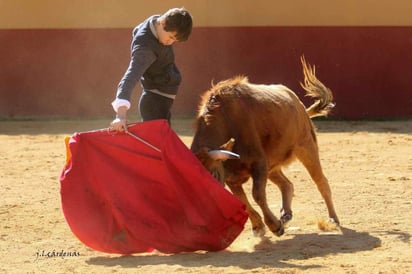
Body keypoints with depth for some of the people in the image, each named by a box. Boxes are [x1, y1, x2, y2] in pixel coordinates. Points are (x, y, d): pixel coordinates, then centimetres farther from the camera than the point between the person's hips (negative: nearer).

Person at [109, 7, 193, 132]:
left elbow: (137, 31, 19)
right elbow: (129, 78, -44)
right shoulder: (146, 48, -31)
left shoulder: (155, 21, -4)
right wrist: (121, 115, -57)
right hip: (155, 101, -10)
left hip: (161, 100, 10)